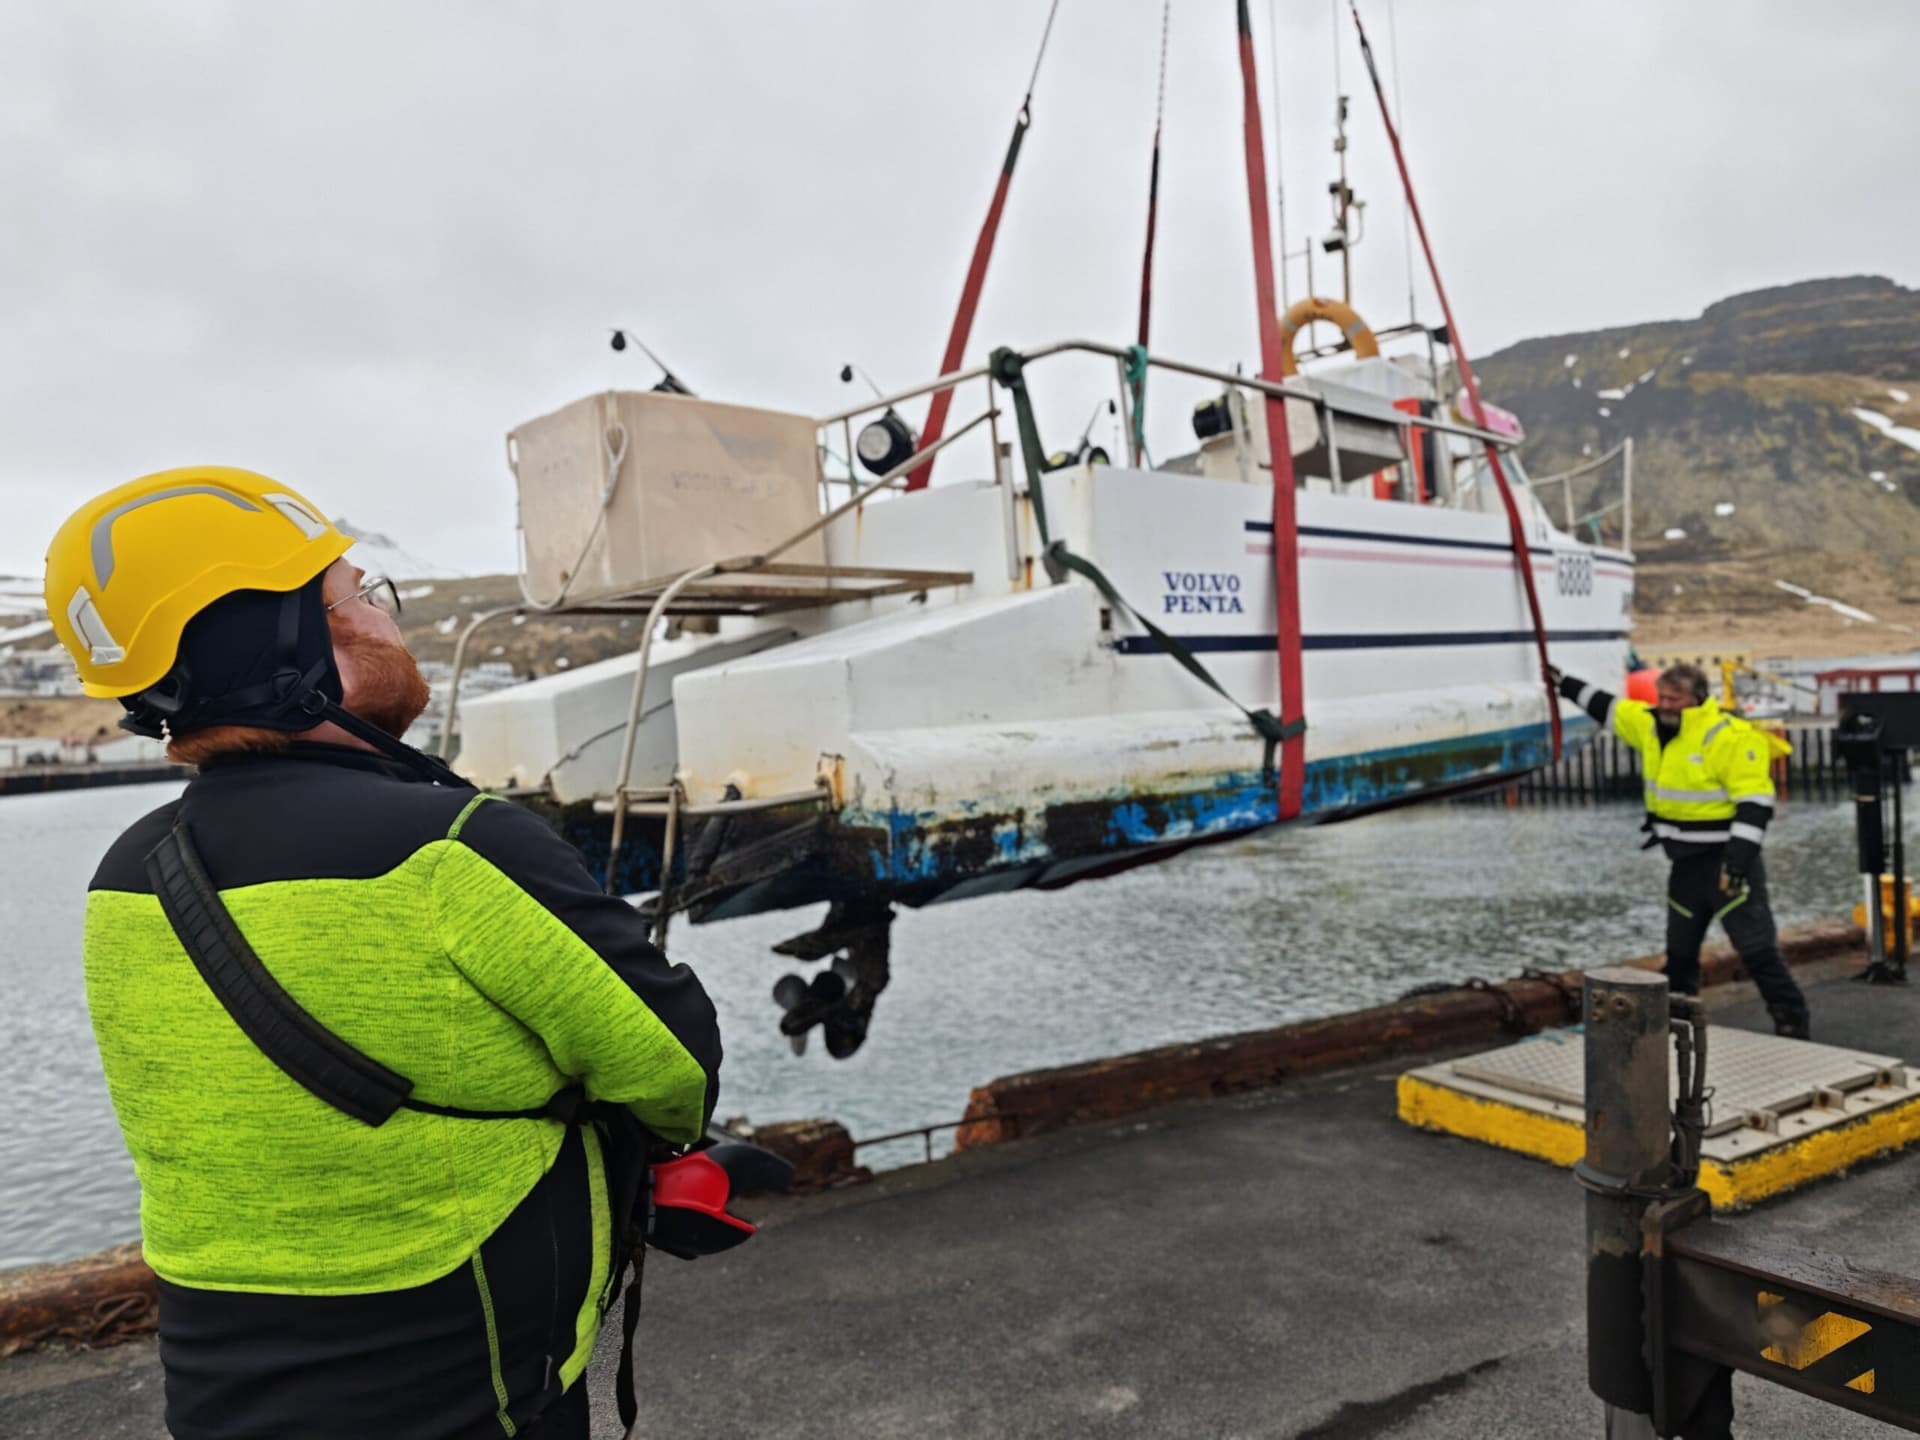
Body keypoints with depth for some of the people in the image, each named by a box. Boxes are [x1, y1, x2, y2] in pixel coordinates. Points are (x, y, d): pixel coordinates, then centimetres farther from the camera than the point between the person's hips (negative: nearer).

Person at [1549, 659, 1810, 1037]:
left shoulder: (1731, 737, -21)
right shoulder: (1652, 725, 2)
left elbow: (1754, 803, -24)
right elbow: (1609, 708, 20)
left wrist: (1738, 859, -29)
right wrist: (1566, 683, 24)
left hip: (1727, 861, -8)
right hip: (1686, 862, 8)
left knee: (1757, 947, -6)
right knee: (1679, 950, 18)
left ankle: (1791, 1022, 6)